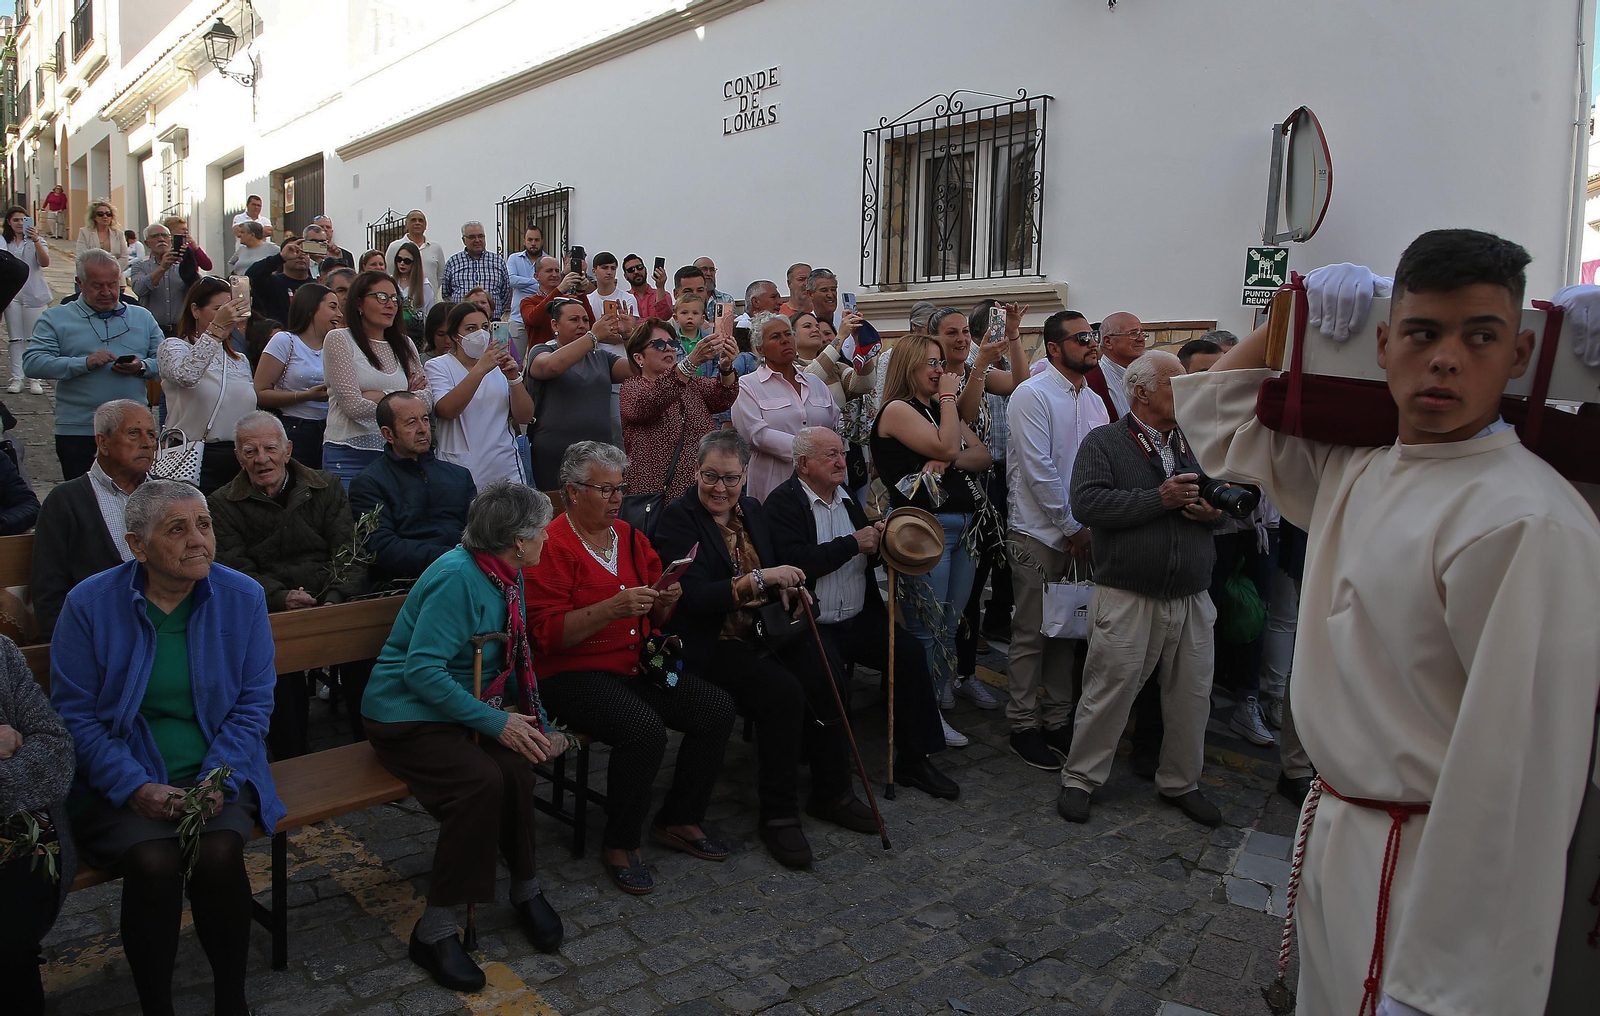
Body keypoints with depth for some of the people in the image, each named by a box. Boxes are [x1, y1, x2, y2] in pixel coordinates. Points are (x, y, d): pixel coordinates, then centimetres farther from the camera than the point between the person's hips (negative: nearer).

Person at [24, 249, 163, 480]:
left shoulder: (142, 317, 13)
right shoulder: (56, 318, 5)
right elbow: (32, 363, -6)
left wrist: (141, 367, -13)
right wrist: (84, 363, -19)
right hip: (77, 432, -1)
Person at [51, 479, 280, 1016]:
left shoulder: (242, 597, -2)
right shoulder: (89, 603, -5)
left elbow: (253, 704, 1)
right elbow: (75, 715, -4)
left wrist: (217, 781, -13)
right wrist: (136, 788, -16)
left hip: (218, 773, 1)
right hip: (123, 783, 0)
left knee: (218, 854, -25)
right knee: (153, 861, -27)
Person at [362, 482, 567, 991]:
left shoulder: (505, 576, 8)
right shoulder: (457, 577, -20)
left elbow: (515, 662, 17)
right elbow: (422, 671, -25)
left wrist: (537, 722, 6)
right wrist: (496, 722, -26)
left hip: (462, 709, 7)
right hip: (407, 715, -7)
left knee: (515, 767, -24)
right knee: (482, 781, -31)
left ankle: (526, 889, -3)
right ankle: (434, 930, -16)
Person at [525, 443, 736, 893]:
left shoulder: (630, 537, 13)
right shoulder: (552, 545, -9)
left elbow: (655, 619, 18)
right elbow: (548, 632, -18)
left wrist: (666, 600, -6)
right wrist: (614, 608, -28)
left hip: (636, 665, 7)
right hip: (573, 674, -7)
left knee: (717, 707, -10)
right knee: (644, 728, -32)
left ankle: (679, 820, 9)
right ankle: (619, 845, -8)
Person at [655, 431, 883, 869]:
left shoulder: (753, 511, 12)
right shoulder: (679, 517, -8)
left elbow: (775, 575, 20)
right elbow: (696, 597, -19)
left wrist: (788, 587, -5)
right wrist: (759, 579, -26)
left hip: (765, 632, 6)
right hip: (712, 643, -6)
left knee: (825, 679, -19)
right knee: (784, 692, -29)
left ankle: (832, 794, -1)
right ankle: (778, 814, -14)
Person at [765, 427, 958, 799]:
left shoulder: (847, 498, 16)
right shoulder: (782, 503, -8)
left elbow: (867, 557, 25)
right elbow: (794, 561, -24)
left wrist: (876, 544, -1)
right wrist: (853, 544, -18)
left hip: (861, 618, 7)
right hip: (813, 626, -7)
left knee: (911, 654, -9)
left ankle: (914, 760, 4)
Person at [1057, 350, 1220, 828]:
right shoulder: (1104, 442, -2)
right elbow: (1086, 503, -17)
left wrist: (1216, 510, -3)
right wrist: (1160, 499, -19)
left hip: (1192, 600, 6)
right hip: (1127, 600, -5)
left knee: (1191, 697, 12)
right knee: (1109, 691, 0)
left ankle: (1180, 783, 31)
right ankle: (1079, 779, 17)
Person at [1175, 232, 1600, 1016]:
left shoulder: (1529, 525, -22)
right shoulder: (1355, 469, 3)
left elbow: (1522, 781, -24)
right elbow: (1222, 415, 17)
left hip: (1427, 871, -7)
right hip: (1334, 831, 7)